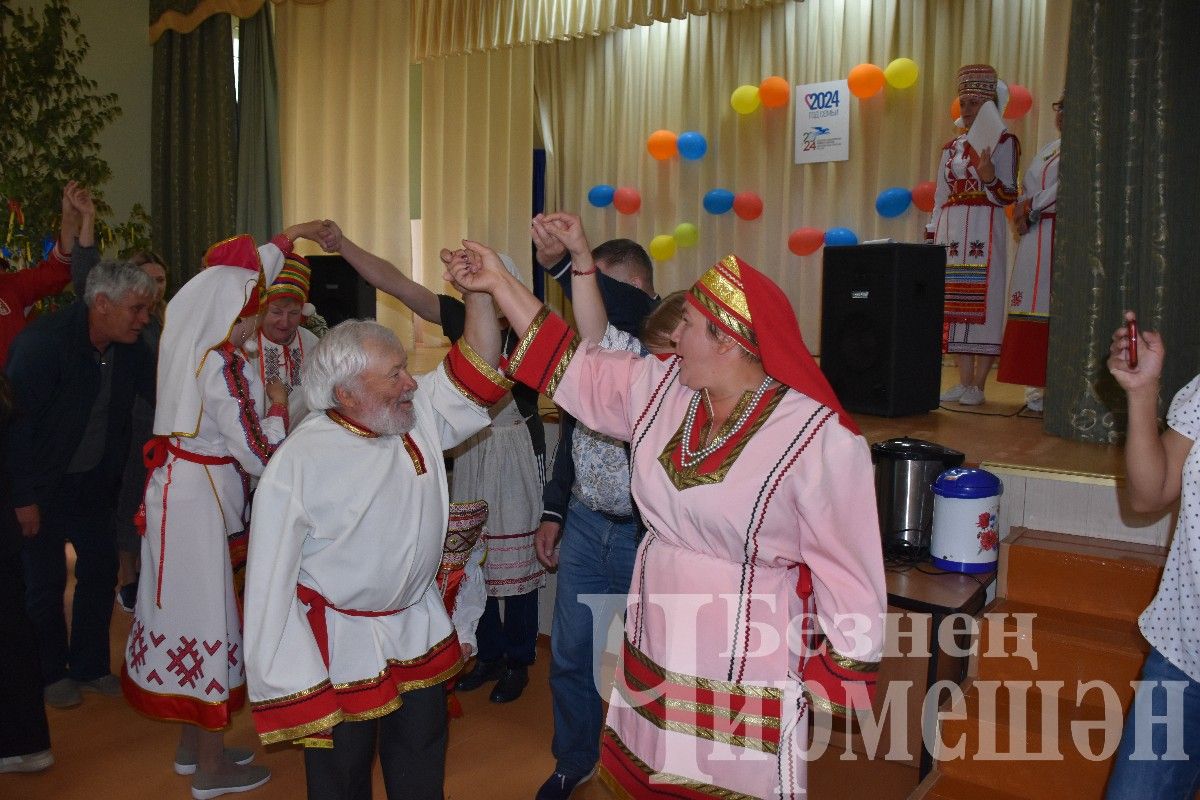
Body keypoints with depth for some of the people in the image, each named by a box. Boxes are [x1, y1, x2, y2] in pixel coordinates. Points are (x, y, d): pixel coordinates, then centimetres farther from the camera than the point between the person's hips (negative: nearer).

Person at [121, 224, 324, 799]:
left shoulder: (188, 338, 3)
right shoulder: (219, 367, -21)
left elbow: (242, 277, 20)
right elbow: (260, 456, -20)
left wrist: (288, 237, 27)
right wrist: (277, 407, -4)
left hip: (178, 485, 9)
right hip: (200, 497, -9)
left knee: (188, 604, 17)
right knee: (206, 608, 1)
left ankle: (192, 744, 32)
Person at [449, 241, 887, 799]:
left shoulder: (819, 438, -18)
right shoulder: (660, 390, -1)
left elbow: (848, 567, -12)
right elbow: (571, 367, 9)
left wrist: (842, 676, -7)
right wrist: (500, 284, 7)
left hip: (746, 675, -6)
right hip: (653, 658, 6)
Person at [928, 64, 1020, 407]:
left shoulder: (1004, 141, 1)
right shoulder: (951, 147, 17)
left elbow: (1007, 197, -4)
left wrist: (989, 178, -23)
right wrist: (931, 236, 10)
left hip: (984, 229, -5)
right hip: (950, 230, 6)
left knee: (983, 301, -7)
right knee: (954, 303, 3)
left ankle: (978, 385, -3)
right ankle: (964, 381, 9)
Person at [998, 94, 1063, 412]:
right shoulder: (1048, 149, 24)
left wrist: (1031, 206, -9)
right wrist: (1021, 213, 4)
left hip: (1056, 235, -8)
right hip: (1034, 237, 8)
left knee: (1048, 309, -12)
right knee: (1032, 308, 3)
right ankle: (1035, 384, 5)